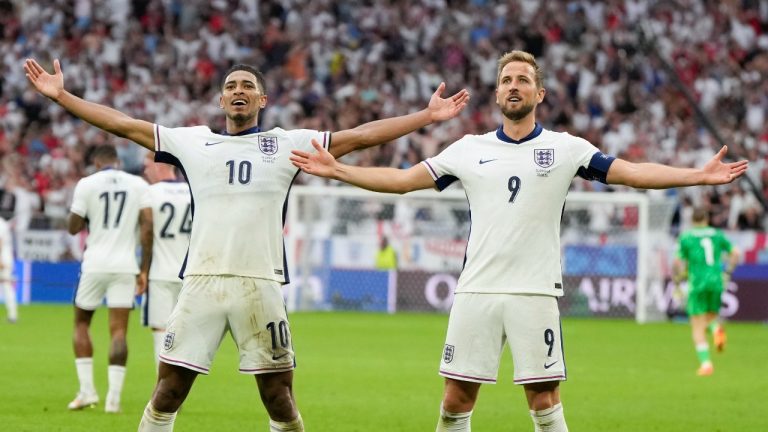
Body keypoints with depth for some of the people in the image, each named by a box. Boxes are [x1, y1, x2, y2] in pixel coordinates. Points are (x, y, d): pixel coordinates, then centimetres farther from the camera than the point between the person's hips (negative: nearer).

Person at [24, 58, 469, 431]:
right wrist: (61, 95, 10)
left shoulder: (288, 144, 11)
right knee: (167, 394, 0)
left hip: (261, 284, -1)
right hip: (202, 281, 1)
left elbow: (361, 135, 8)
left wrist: (428, 115, 3)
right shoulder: (192, 141, 13)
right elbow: (122, 124, 14)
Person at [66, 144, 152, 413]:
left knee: (81, 323, 16)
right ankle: (114, 397, -7)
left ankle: (87, 390, 8)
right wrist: (144, 271, 4)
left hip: (95, 265, -1)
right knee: (118, 330, 1)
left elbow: (73, 228, 2)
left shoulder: (87, 184, -1)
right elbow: (147, 229, 0)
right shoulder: (139, 185, 4)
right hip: (125, 266, 1)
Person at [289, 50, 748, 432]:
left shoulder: (565, 148, 3)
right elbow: (402, 180, 12)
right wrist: (337, 169, 6)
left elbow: (632, 172, -3)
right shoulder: (469, 149, 9)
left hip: (536, 293, -2)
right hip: (477, 290, 2)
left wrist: (700, 175, -14)